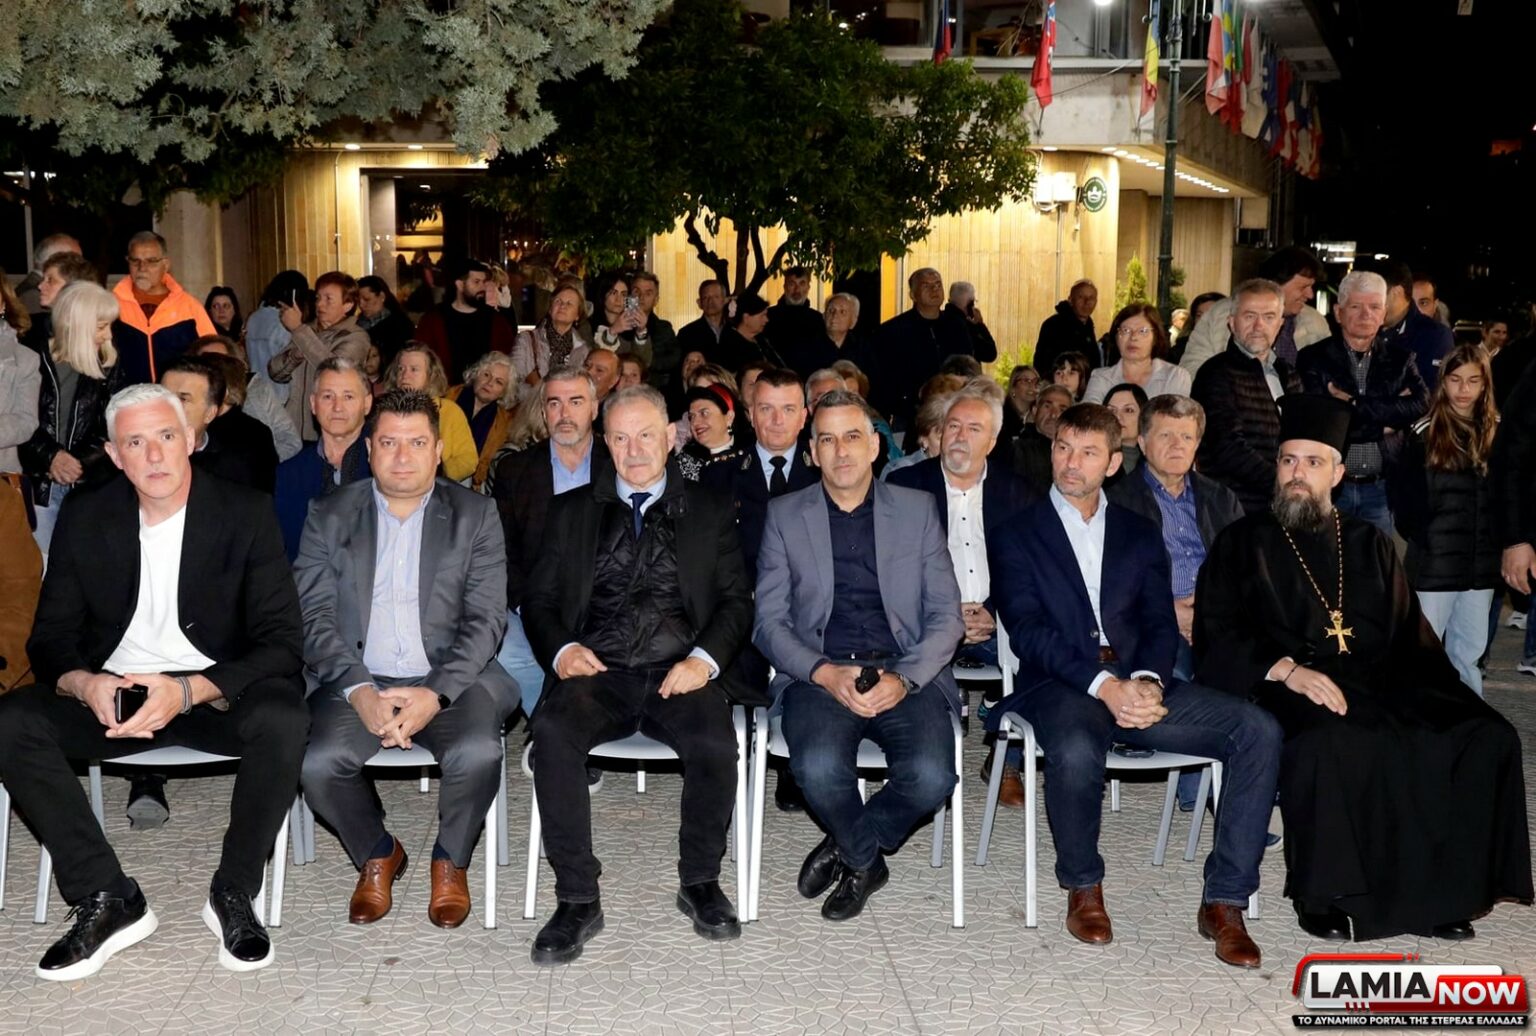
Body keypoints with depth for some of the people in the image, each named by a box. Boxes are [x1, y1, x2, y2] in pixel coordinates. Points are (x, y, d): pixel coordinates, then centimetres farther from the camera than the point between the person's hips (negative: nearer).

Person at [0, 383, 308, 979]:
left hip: (217, 691, -3)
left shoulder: (245, 514, -7)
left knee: (282, 719, -34)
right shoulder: (85, 519, 2)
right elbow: (50, 639, 4)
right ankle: (107, 900, -16)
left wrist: (187, 691, -27)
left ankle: (233, 895, -14)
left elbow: (281, 642, -11)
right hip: (112, 690, 3)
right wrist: (85, 685, -21)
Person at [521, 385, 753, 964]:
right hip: (597, 672, 1)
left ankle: (700, 882, -7)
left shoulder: (710, 513, 18)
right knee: (553, 731, -32)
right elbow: (539, 600, 15)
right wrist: (560, 649, -7)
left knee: (714, 742, -32)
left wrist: (705, 659, -10)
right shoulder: (572, 511, 20)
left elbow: (736, 601, 10)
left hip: (679, 673, -1)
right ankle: (578, 899, -20)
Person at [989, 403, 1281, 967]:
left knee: (1258, 729, -18)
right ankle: (1083, 888, -9)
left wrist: (1147, 681, -13)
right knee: (1075, 751, -38)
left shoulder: (1139, 534, 19)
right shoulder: (1016, 535, 8)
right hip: (1059, 685, -4)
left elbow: (1161, 623, 10)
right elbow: (1026, 629, -5)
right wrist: (1102, 684, -19)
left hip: (1138, 682, 4)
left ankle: (1224, 901, -12)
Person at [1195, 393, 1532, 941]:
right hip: (1287, 690, -4)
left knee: (1485, 736, -18)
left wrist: (1443, 695, -1)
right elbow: (1217, 638, -2)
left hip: (1379, 685, 5)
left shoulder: (1369, 545, 22)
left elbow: (1409, 635, 19)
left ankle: (1441, 888, -8)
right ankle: (1320, 895, -19)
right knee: (1329, 743, -38)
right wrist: (1286, 669, -19)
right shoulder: (1244, 543, 9)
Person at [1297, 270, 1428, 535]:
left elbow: (1421, 404, -8)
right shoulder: (1315, 359, -1)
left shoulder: (1399, 358, 9)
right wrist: (1386, 421, -7)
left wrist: (1355, 404, -13)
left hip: (1380, 489, 2)